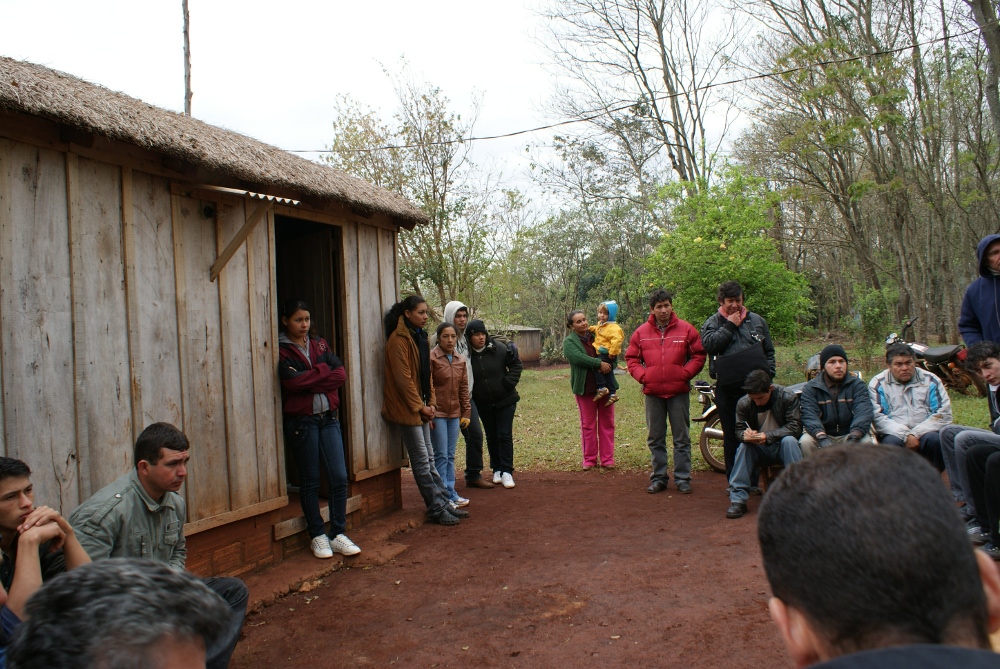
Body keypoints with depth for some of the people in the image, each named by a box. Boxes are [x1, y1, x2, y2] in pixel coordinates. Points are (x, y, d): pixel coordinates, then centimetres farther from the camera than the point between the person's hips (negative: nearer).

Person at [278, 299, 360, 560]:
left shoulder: (319, 344, 12)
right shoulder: (282, 350, -3)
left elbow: (341, 374, 0)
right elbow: (293, 381, -20)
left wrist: (310, 380, -12)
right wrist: (324, 372, -7)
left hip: (328, 418, 4)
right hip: (301, 420, -4)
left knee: (340, 477, 0)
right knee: (310, 480, 6)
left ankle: (338, 534, 11)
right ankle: (317, 535, 18)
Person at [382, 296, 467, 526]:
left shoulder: (420, 337, 12)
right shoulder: (398, 340, -16)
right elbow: (403, 378, -18)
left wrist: (430, 403, 7)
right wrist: (420, 406, -14)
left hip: (420, 408, 9)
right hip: (407, 409, -9)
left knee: (429, 459, 14)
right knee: (421, 461, -2)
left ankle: (444, 503, 20)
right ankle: (436, 510, 4)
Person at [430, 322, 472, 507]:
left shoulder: (460, 360, 10)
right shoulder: (431, 358, -9)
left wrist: (466, 412, 13)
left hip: (454, 414, 6)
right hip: (437, 413, -6)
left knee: (450, 456, 12)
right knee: (441, 455, -3)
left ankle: (450, 493, 20)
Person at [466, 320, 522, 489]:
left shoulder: (499, 348, -13)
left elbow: (516, 364, -1)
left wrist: (510, 381, -11)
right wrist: (469, 396, -8)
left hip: (505, 400, -1)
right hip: (483, 404, 2)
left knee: (505, 435, -3)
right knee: (491, 437, 13)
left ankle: (506, 471, 1)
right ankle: (497, 469, 25)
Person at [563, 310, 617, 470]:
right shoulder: (569, 342, -2)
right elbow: (579, 357, -20)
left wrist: (609, 364, -12)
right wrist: (599, 364, -26)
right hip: (585, 387, -3)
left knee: (607, 422, 6)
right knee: (588, 424, 5)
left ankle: (607, 458, 13)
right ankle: (590, 459, 14)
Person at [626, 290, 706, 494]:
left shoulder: (686, 329, 1)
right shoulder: (641, 332, 4)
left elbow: (699, 355, 3)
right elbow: (631, 358, 9)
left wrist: (685, 373, -8)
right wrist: (642, 376, -5)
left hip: (679, 391, -2)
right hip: (652, 392, 2)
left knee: (682, 438, 4)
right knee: (655, 438, 9)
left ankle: (682, 478, 12)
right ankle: (658, 478, 18)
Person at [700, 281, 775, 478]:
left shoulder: (757, 320, 14)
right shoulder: (712, 322, 8)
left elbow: (769, 351, 17)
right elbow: (709, 343, -13)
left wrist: (769, 375, 6)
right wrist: (730, 326, -8)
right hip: (727, 388, -1)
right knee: (732, 435, 4)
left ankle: (754, 480, 11)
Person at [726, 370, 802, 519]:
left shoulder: (788, 398, -15)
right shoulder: (743, 403, -9)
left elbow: (795, 427, -19)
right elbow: (739, 429, -4)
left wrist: (767, 436, -32)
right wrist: (745, 434, -31)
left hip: (783, 448, -2)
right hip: (760, 450, 2)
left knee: (789, 440, -33)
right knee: (744, 445, -27)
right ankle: (738, 499, -28)